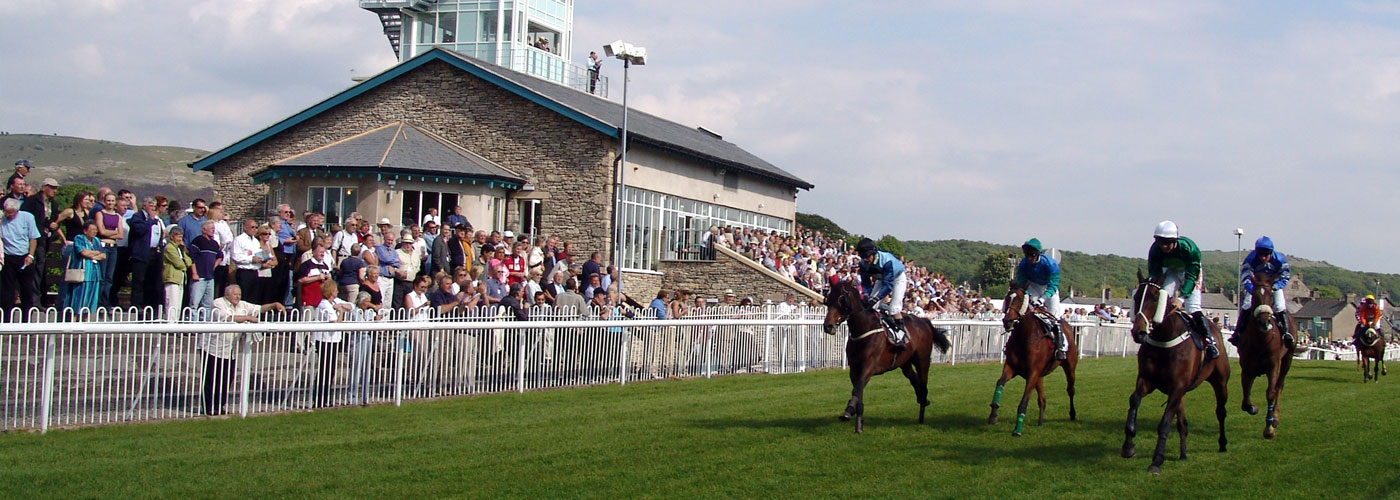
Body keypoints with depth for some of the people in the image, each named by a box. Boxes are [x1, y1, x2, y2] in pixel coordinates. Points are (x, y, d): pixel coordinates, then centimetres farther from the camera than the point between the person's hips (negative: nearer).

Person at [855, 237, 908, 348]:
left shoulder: (886, 261, -40)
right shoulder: (864, 264, -22)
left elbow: (888, 284, -42)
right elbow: (865, 283, -12)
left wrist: (876, 298, -51)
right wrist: (866, 297, -31)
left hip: (897, 277, -6)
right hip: (882, 278, 6)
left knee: (894, 308, -20)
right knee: (871, 303, -7)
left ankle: (901, 334, -13)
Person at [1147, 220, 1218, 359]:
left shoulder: (1188, 247, -36)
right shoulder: (1155, 250, -25)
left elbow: (1191, 277, -35)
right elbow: (1154, 275, -19)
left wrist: (1181, 298, -45)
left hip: (1191, 271, -4)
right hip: (1172, 272, 4)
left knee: (1193, 308, -19)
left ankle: (1210, 342, -8)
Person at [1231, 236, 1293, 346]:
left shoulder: (1279, 260, -28)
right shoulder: (1250, 259, -31)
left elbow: (1284, 278, -17)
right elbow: (1245, 280, -31)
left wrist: (1273, 288, -34)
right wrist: (1253, 290, -50)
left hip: (1274, 284, 0)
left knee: (1280, 307, -16)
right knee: (1246, 305, -14)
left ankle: (1286, 332, -3)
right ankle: (1237, 332, -6)